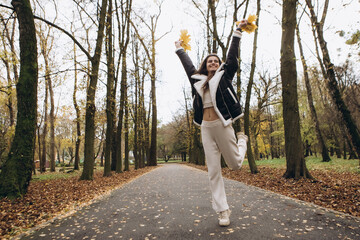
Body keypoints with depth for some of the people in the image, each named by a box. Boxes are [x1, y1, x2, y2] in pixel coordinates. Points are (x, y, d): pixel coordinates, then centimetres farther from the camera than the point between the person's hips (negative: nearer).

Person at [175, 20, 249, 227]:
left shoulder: (224, 76, 9)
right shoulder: (197, 79, 16)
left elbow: (232, 56, 10)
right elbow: (188, 65, 30)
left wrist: (238, 32, 14)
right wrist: (180, 49, 42)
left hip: (222, 124, -2)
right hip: (206, 128, 3)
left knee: (235, 164, 6)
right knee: (213, 171, 1)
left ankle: (242, 140, 40)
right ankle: (223, 211, 11)